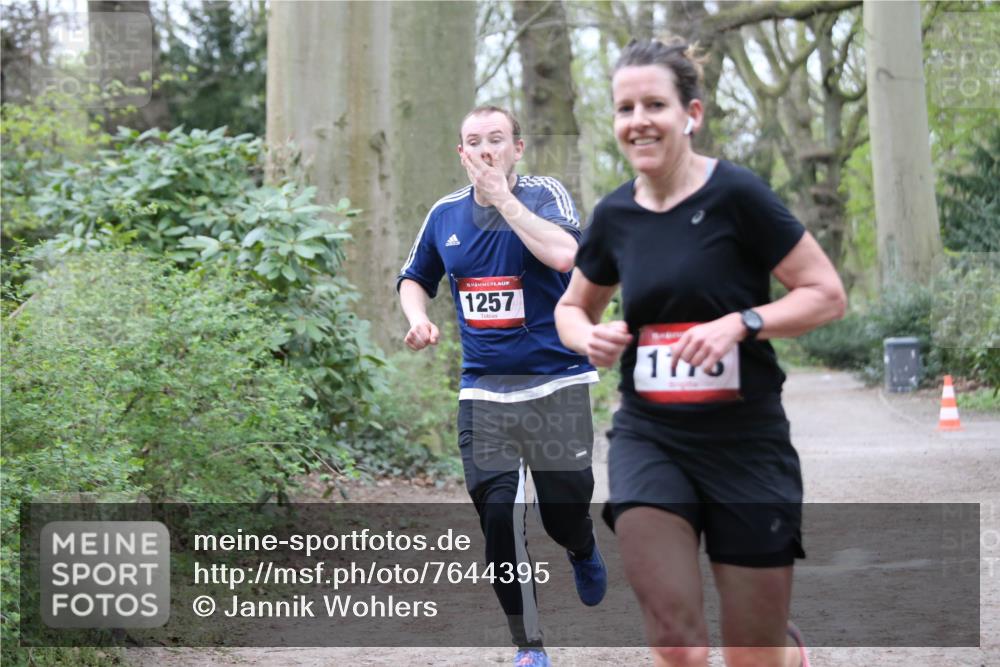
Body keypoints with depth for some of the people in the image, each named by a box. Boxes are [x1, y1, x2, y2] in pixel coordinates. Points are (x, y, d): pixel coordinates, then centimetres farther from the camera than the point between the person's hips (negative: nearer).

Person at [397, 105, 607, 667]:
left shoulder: (544, 195, -6)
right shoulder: (445, 215, 7)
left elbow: (563, 253, -27)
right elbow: (415, 278, 23)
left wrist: (502, 196, -21)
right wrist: (419, 318, 2)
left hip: (556, 384, -3)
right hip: (483, 391, 3)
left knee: (565, 510, 1)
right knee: (498, 517, -3)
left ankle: (584, 550, 41)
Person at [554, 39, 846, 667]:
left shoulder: (736, 195, -11)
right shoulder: (615, 215, 2)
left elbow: (828, 294, -9)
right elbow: (572, 307, 19)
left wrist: (741, 322, -23)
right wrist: (591, 338, -4)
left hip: (747, 442, -3)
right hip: (650, 438, 3)